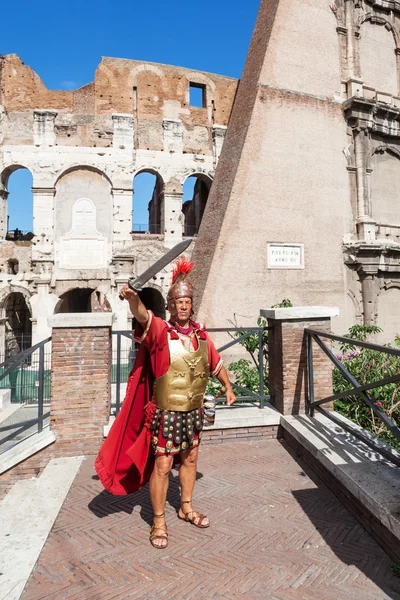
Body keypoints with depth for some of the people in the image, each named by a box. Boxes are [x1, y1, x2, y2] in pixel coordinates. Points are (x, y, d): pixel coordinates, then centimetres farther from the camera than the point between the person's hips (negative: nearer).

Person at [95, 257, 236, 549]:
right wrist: (133, 299, -56)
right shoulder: (160, 331, -14)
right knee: (162, 466, 4)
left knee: (190, 459, 20)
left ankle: (186, 507, 42)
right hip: (166, 412, -5)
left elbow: (216, 363, 16)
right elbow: (143, 316, -37)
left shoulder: (200, 334, 1)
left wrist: (228, 388, 18)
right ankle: (159, 522, 25)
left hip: (194, 411, 5)